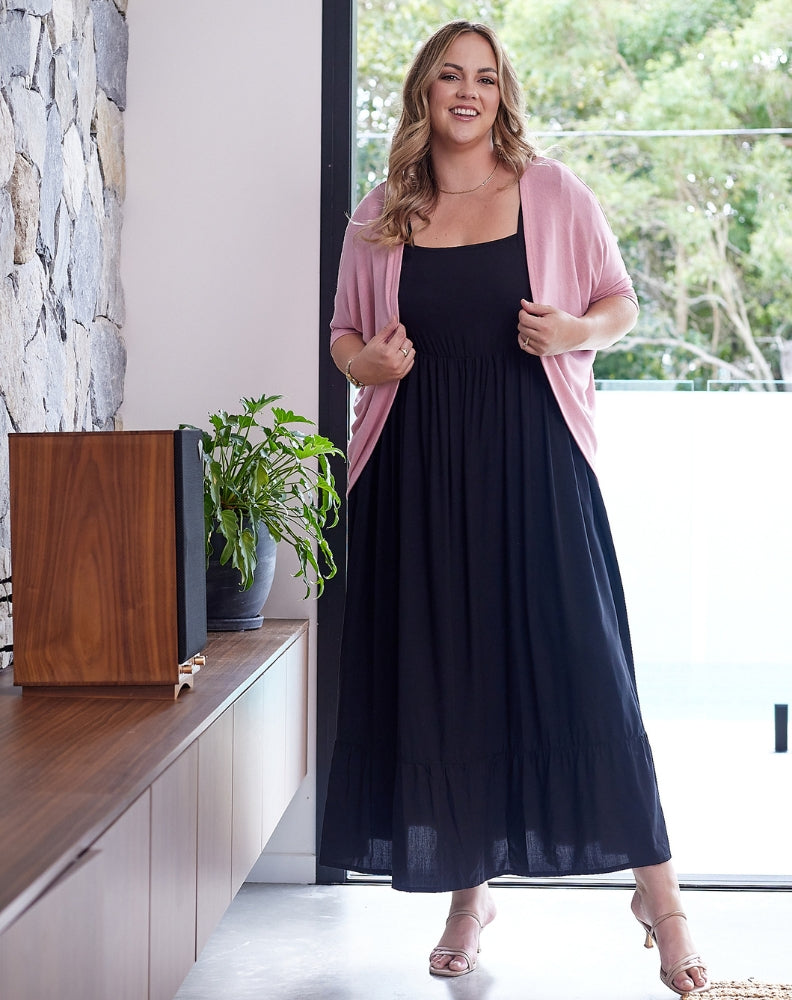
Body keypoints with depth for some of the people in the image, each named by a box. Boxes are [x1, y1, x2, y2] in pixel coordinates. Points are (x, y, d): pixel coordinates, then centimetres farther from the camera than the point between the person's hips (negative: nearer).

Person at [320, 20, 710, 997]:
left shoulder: (553, 192, 6)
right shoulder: (379, 217, 10)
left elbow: (622, 304, 11)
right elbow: (345, 335, 17)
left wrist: (577, 331, -11)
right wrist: (369, 362, -5)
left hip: (535, 459, -2)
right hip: (418, 468, 2)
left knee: (581, 667, -6)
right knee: (441, 673, 4)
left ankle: (658, 895, 4)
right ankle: (469, 890, 20)